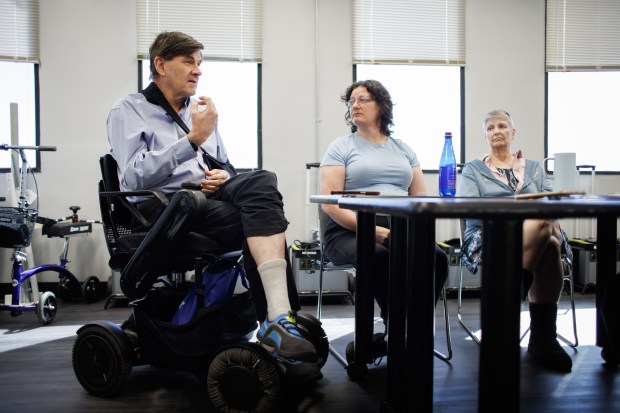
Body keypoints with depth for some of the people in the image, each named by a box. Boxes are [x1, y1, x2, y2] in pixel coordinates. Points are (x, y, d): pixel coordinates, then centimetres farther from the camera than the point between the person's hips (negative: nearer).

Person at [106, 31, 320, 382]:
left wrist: (224, 176, 0)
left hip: (211, 197, 5)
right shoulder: (128, 111, 5)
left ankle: (279, 320, -38)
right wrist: (193, 139, -16)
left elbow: (225, 166, 26)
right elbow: (133, 178, -11)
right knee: (262, 221, -28)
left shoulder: (199, 110, 24)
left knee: (261, 181, -29)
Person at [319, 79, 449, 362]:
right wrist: (371, 229, -17)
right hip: (350, 232, -3)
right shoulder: (341, 148, 9)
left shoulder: (403, 149, 22)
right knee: (379, 257, -37)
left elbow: (421, 197, 16)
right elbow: (329, 203, -3)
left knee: (436, 257, -27)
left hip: (399, 231, 4)